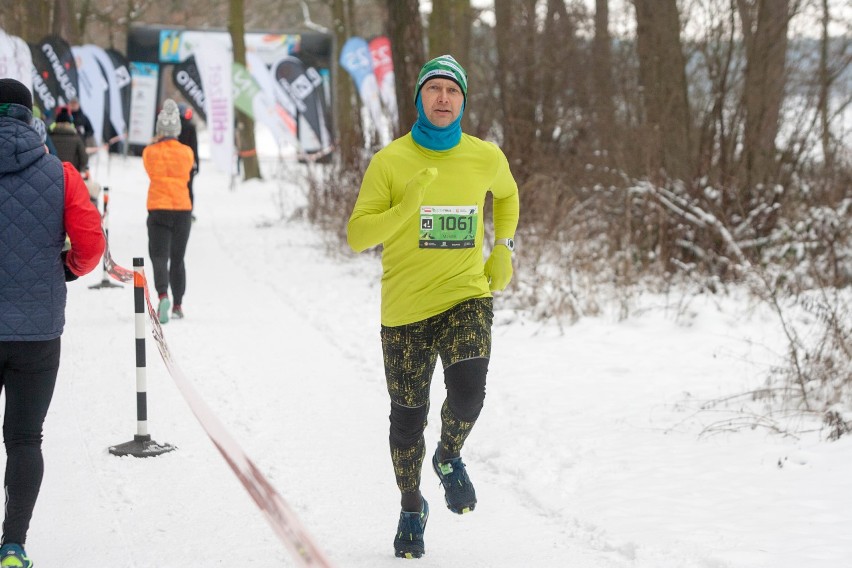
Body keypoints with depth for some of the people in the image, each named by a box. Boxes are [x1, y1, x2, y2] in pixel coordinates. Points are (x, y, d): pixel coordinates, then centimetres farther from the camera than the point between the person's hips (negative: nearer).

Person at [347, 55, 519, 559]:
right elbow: (357, 235, -9)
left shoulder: (486, 158, 1)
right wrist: (407, 208, -23)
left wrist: (504, 247, 13)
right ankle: (412, 509, 33)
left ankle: (450, 457, 12)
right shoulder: (391, 160, -6)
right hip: (405, 308, 0)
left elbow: (507, 195, 25)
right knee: (408, 418, 8)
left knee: (468, 393, -23)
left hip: (467, 297, 0)